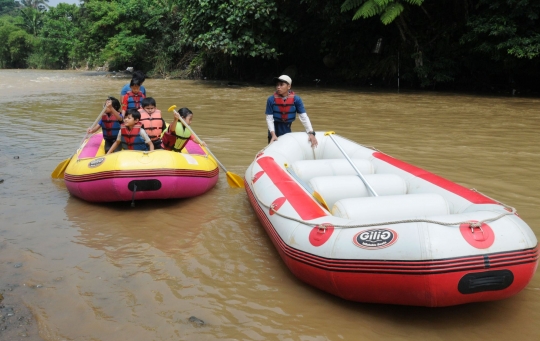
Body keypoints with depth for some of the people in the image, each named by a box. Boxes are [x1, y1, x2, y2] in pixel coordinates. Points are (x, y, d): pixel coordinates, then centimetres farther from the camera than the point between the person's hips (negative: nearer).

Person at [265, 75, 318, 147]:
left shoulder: (296, 99, -11)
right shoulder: (271, 100, -14)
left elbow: (304, 117, -14)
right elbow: (269, 118, -12)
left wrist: (311, 133, -25)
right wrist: (273, 134, -24)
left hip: (287, 131, 2)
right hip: (274, 131, -1)